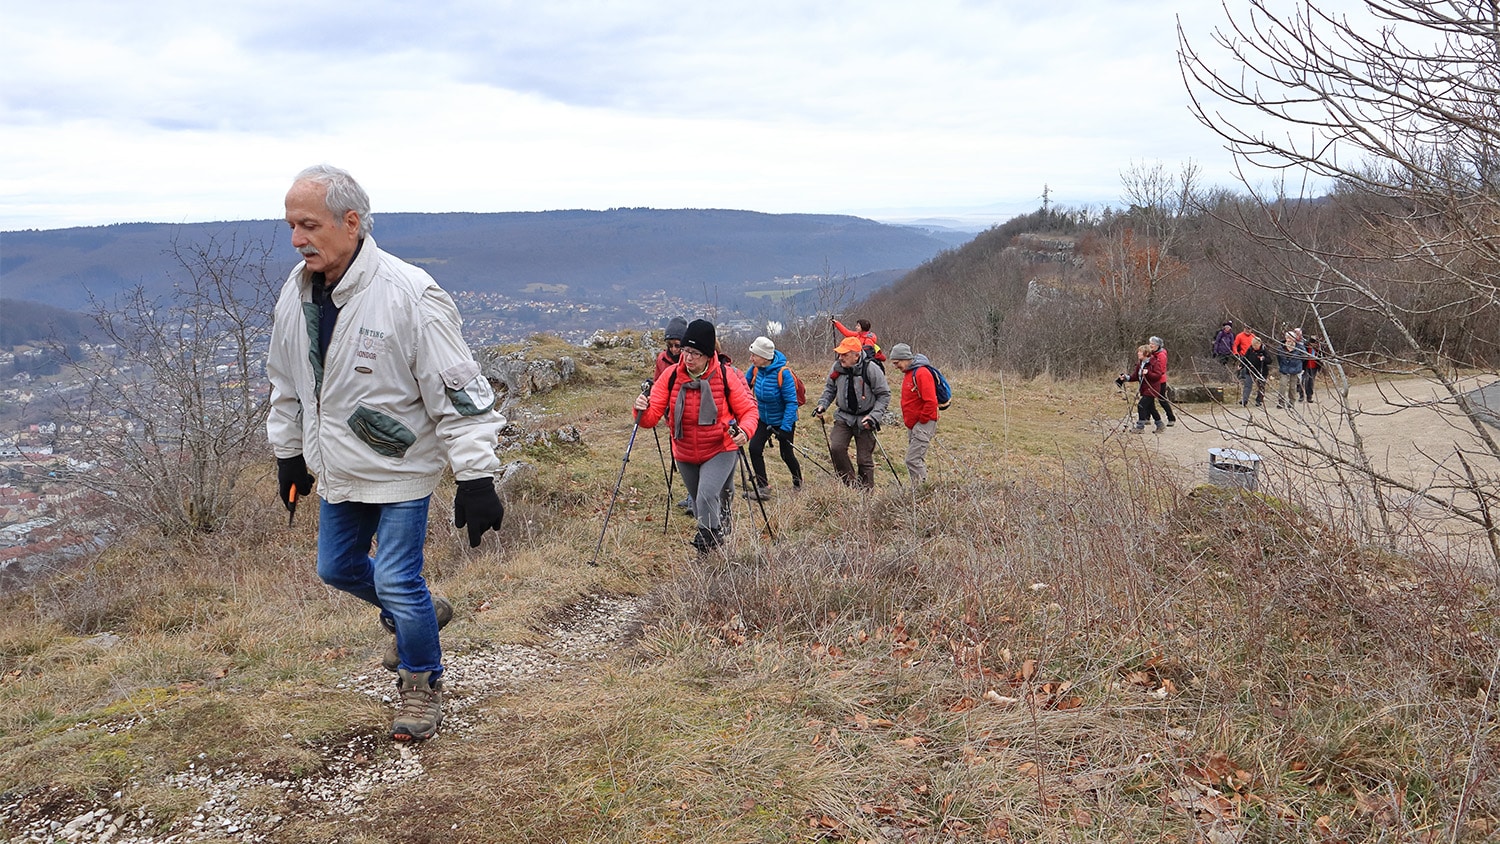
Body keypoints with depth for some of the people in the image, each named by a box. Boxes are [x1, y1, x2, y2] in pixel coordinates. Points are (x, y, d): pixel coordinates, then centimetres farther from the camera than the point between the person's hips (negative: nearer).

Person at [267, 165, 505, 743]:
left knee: (397, 582, -6)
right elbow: (286, 385, 14)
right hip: (337, 469, 7)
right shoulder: (296, 293, -2)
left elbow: (458, 394, -22)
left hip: (400, 469, -7)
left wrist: (476, 477, -23)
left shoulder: (409, 295, -24)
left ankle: (422, 684, 19)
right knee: (337, 568, 19)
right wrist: (288, 454, 20)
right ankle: (420, 611, 45)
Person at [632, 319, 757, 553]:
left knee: (707, 497, -25)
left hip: (720, 450, -4)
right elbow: (652, 416, -11)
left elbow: (749, 411, -8)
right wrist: (642, 412, -34)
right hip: (685, 455, 4)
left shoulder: (726, 376, -15)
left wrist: (744, 431, -29)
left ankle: (709, 542, -2)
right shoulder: (671, 376, -9)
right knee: (699, 504, 20)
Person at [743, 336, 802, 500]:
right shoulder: (755, 369, -10)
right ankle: (763, 488, -2)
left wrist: (785, 428, -29)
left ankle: (798, 483, 35)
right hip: (764, 419, 5)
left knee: (786, 454, 7)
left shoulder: (783, 373, -28)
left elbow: (791, 402, -25)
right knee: (754, 448, -11)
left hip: (783, 420, -5)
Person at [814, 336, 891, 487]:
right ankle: (850, 482, -1)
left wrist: (873, 416, -18)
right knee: (836, 448, -17)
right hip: (843, 417, 3)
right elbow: (830, 389, 15)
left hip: (864, 420, -3)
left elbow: (884, 395, -9)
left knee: (864, 459, 2)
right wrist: (822, 405, -2)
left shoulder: (871, 369, -16)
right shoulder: (837, 368, -3)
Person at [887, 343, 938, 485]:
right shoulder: (907, 373, 16)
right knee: (918, 460, 14)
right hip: (912, 424, 10)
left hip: (924, 424, -10)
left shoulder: (921, 373, -16)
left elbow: (930, 401, -22)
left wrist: (922, 421, -16)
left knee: (913, 460, -14)